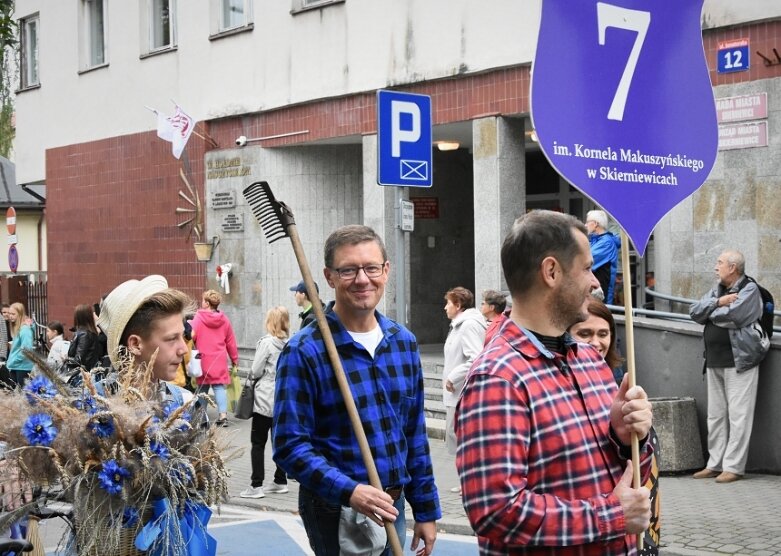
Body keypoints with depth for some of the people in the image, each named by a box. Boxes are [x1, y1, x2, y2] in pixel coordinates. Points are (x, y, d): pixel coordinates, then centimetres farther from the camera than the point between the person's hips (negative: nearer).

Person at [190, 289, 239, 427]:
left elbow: (192, 336, -12)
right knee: (220, 386, 2)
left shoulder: (199, 318, -8)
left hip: (203, 359, -2)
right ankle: (223, 414, -11)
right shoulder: (224, 320, 3)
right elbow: (231, 342, 7)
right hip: (220, 360, 2)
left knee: (202, 387, 10)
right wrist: (234, 359, 18)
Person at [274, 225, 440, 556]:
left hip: (392, 506, 6)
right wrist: (349, 491, -28)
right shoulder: (304, 352, -13)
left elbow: (415, 433, 11)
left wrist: (426, 509, 11)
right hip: (337, 513, -6)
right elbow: (290, 444, -16)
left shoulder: (404, 342, 6)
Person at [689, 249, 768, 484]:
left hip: (739, 361, -8)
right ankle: (715, 464, 16)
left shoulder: (749, 289, -5)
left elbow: (732, 315, -21)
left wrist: (710, 312, -2)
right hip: (715, 362, 8)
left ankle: (733, 467, -4)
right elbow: (695, 312, 7)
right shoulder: (717, 290, 19)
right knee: (715, 415, 10)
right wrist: (718, 303, -8)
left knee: (738, 416, -6)